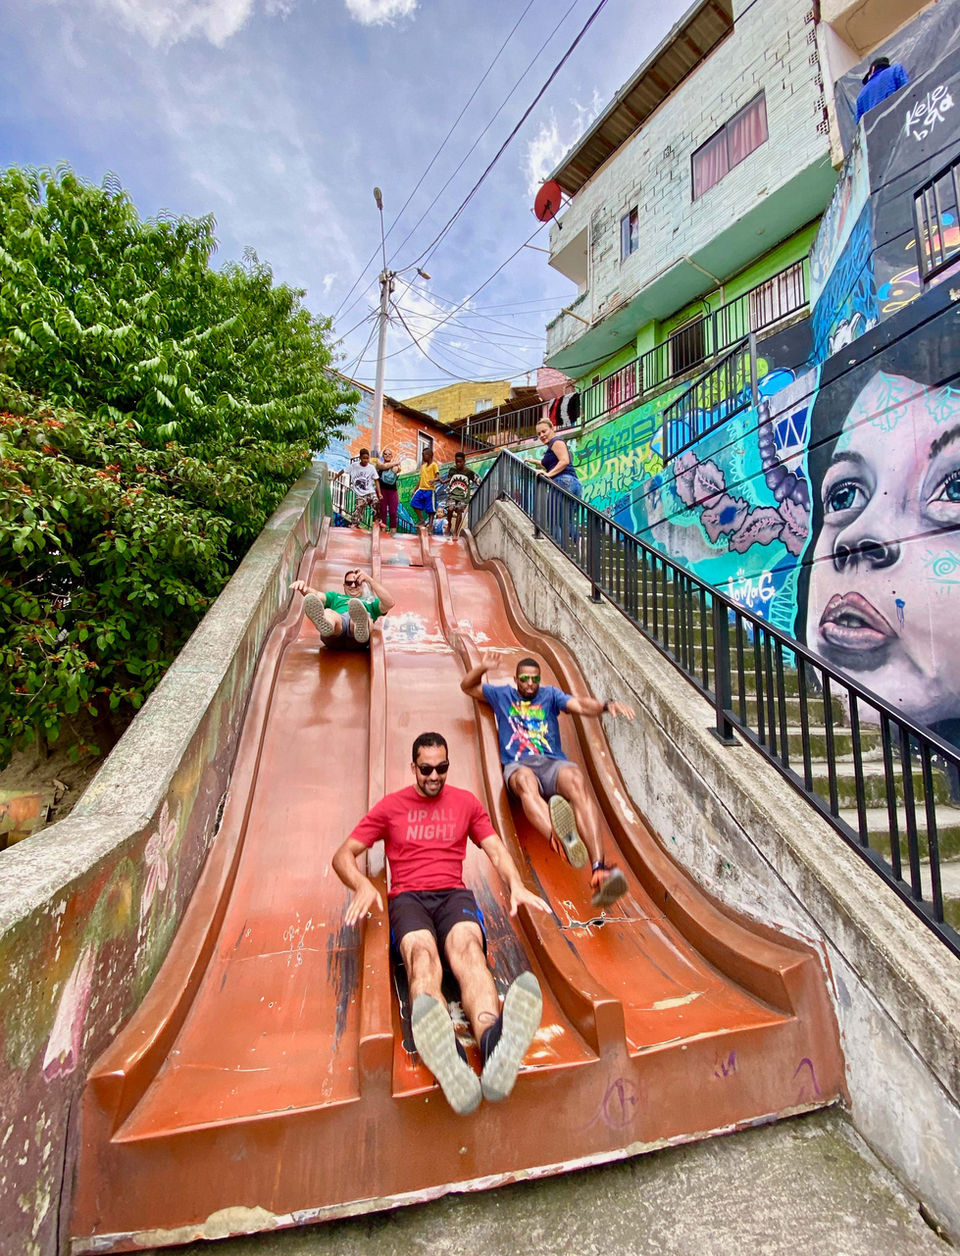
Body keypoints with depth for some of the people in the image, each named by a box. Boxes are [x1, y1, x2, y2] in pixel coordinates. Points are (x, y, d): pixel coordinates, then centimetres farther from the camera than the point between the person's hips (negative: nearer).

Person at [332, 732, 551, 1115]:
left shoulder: (466, 802, 16)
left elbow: (496, 849, 12)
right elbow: (343, 855, 8)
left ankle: (494, 1045, -64)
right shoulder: (391, 805, 11)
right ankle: (449, 1060, -63)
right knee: (421, 953, -36)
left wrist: (516, 885, -9)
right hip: (407, 897, -1)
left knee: (467, 946, -35)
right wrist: (362, 884, -15)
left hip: (453, 894, 1)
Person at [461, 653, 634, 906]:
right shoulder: (502, 694, 26)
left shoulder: (550, 694, 24)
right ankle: (560, 839, -71)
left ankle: (599, 871, -52)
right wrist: (482, 667, 8)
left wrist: (606, 705, -14)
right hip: (518, 766, 0)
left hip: (553, 762, 1)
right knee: (525, 779, -40)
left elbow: (580, 705, 8)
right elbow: (467, 686, 31)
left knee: (575, 779, -36)